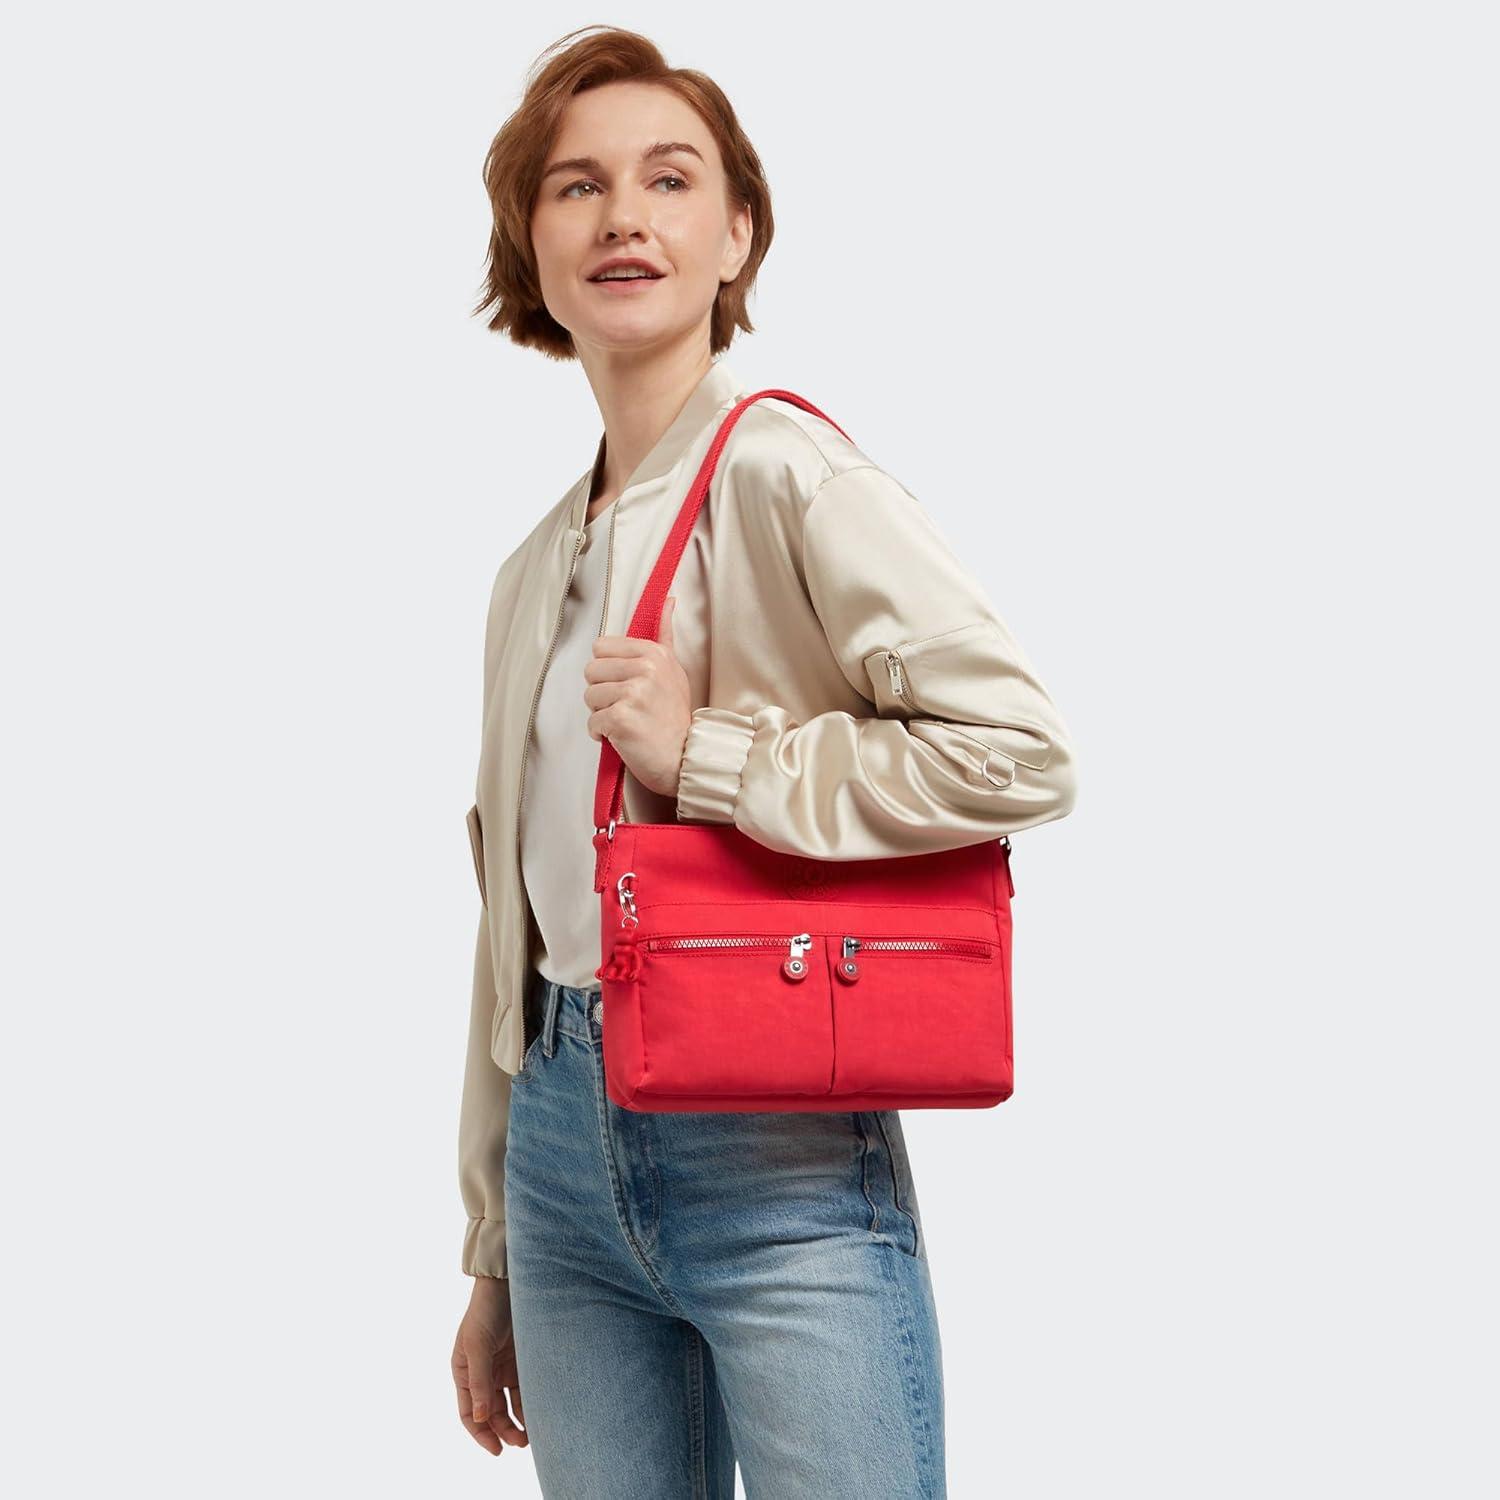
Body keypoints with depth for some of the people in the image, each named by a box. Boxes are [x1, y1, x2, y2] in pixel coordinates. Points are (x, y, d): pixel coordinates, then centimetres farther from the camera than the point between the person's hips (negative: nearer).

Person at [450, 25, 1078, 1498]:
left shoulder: (789, 477, -8)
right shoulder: (537, 570, 13)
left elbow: (1021, 750, -19)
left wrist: (707, 756, -16)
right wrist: (494, 1264, 19)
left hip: (774, 1158, -6)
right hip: (564, 1148, 6)